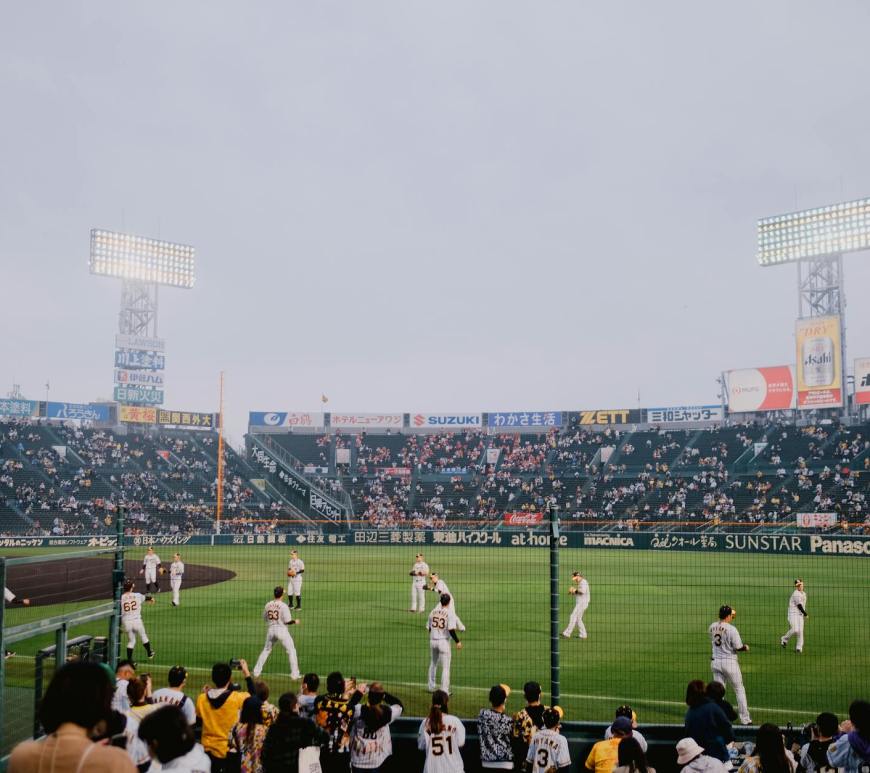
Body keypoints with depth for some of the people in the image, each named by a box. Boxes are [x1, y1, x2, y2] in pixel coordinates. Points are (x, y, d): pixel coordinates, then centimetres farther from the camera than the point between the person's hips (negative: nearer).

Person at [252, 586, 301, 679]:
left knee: (266, 650, 21)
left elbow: (264, 618, 11)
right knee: (291, 650, 7)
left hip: (270, 629, 5)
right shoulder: (283, 606, -14)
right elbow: (287, 621, -14)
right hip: (281, 629, -5)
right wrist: (295, 621, 4)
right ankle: (294, 674, 4)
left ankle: (256, 671, 21)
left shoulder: (268, 605, 1)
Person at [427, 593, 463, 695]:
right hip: (444, 641, -5)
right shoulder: (450, 613, -13)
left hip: (432, 640, 5)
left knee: (433, 664, 22)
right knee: (445, 667, 3)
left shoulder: (433, 612, 2)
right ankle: (444, 690, 2)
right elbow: (451, 630, -20)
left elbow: (428, 628, 8)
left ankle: (431, 687, 30)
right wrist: (457, 641, -10)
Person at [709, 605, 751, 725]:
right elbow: (738, 647, -15)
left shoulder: (712, 627, 0)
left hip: (715, 662, 5)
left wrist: (730, 615, 24)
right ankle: (744, 719, 13)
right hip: (729, 662, -5)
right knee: (739, 690, 9)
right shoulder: (731, 629, -18)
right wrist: (746, 647, 8)